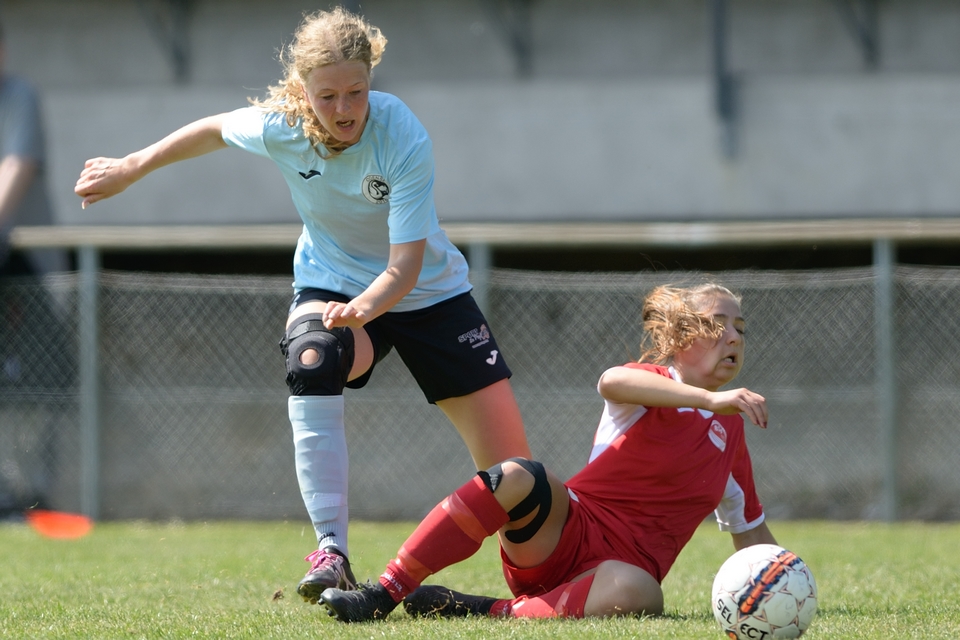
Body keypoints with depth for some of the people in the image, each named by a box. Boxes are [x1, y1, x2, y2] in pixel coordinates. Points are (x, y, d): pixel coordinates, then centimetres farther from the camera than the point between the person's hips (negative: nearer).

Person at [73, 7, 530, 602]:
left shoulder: (405, 139, -30)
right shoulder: (278, 126, -21)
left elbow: (405, 266, -33)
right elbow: (215, 130, 4)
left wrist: (361, 309, -53)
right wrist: (130, 169, 14)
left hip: (426, 292, -1)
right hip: (331, 283, 1)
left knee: (508, 458, -10)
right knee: (312, 361, -36)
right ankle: (331, 552, -36)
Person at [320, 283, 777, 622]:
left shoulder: (730, 429, 18)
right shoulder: (652, 384, 2)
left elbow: (750, 529, 30)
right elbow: (611, 382, -26)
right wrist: (709, 399, -37)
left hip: (625, 563, 2)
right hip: (565, 532, -2)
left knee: (636, 593, -39)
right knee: (520, 477, -37)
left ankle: (488, 612, -30)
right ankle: (383, 594, -33)